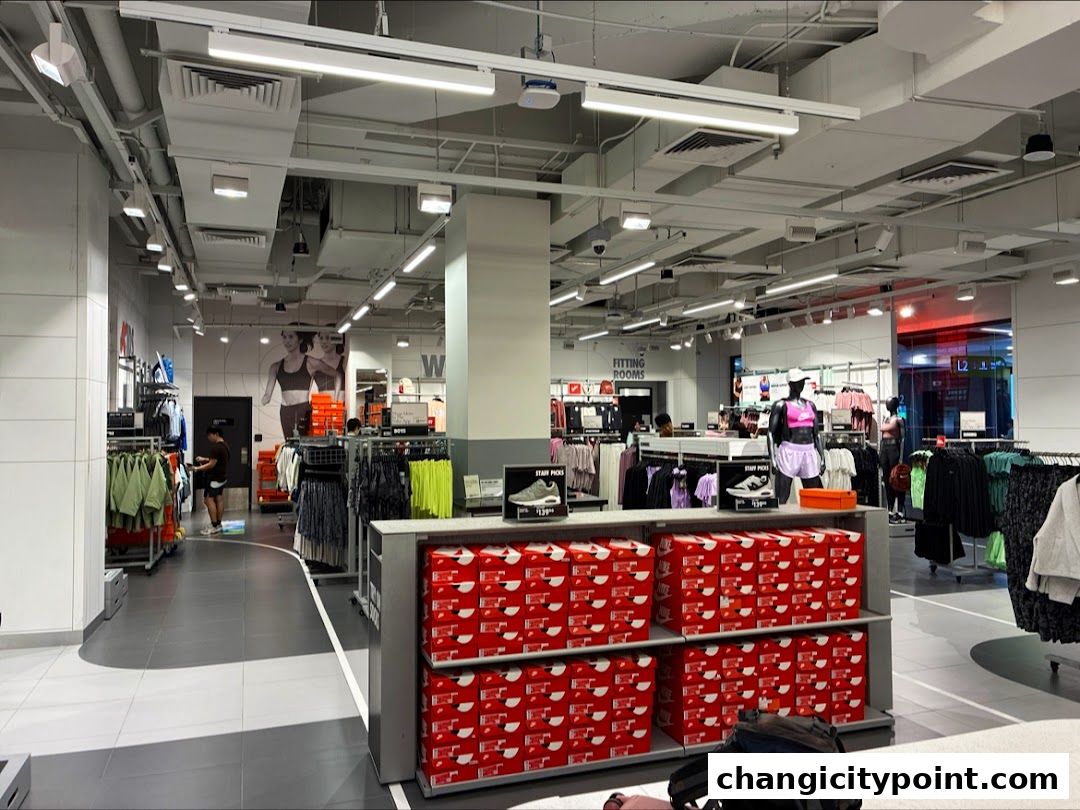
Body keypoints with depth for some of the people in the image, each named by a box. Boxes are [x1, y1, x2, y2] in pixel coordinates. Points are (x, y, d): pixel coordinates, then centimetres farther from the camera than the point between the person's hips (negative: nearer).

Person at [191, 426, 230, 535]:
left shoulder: (216, 447, -19)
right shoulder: (224, 445, 12)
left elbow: (212, 464, -21)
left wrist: (198, 468, -16)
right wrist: (204, 459, 19)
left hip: (215, 478, -10)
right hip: (223, 476, 10)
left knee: (209, 499, -8)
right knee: (219, 499, 12)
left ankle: (214, 526, -9)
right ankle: (218, 524, 17)